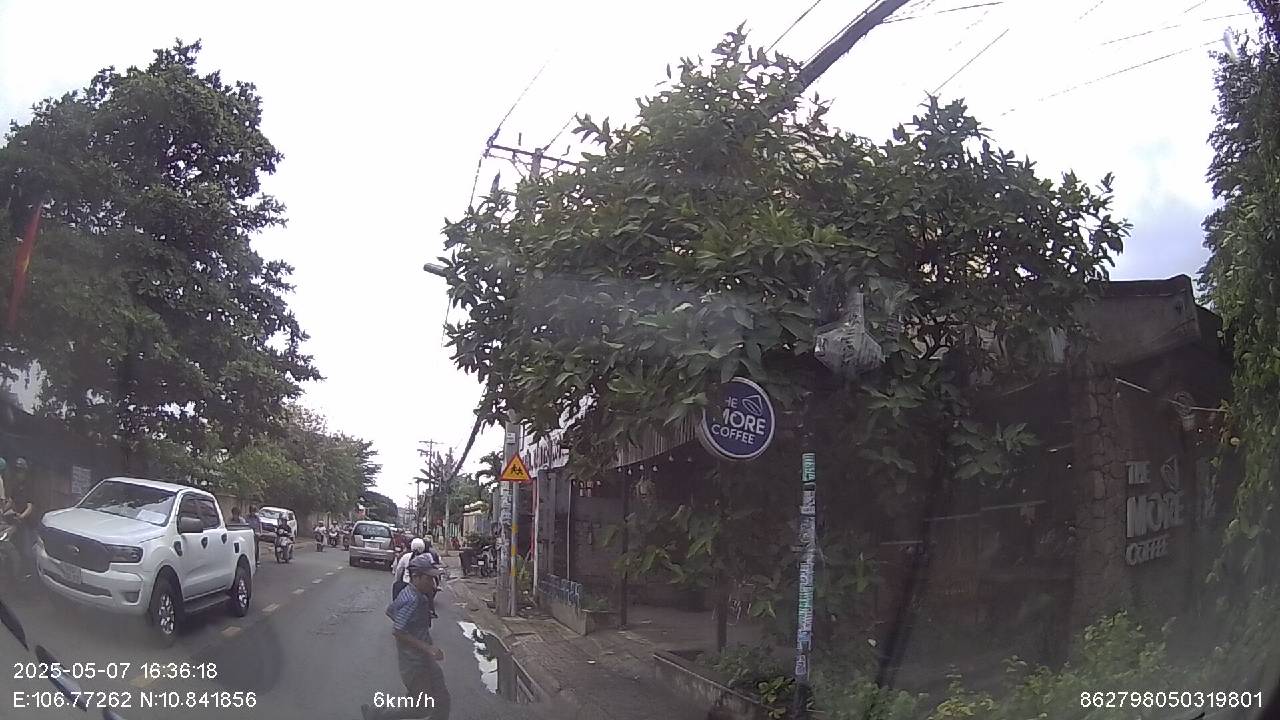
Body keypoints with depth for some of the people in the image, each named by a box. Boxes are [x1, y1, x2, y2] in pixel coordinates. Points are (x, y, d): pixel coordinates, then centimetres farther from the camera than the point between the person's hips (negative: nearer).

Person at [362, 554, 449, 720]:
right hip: (414, 662, -10)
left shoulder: (408, 593, 5)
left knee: (442, 700, 15)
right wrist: (427, 647, -28)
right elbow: (397, 631, -28)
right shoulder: (413, 600, -25)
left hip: (421, 659, 10)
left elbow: (390, 611, 18)